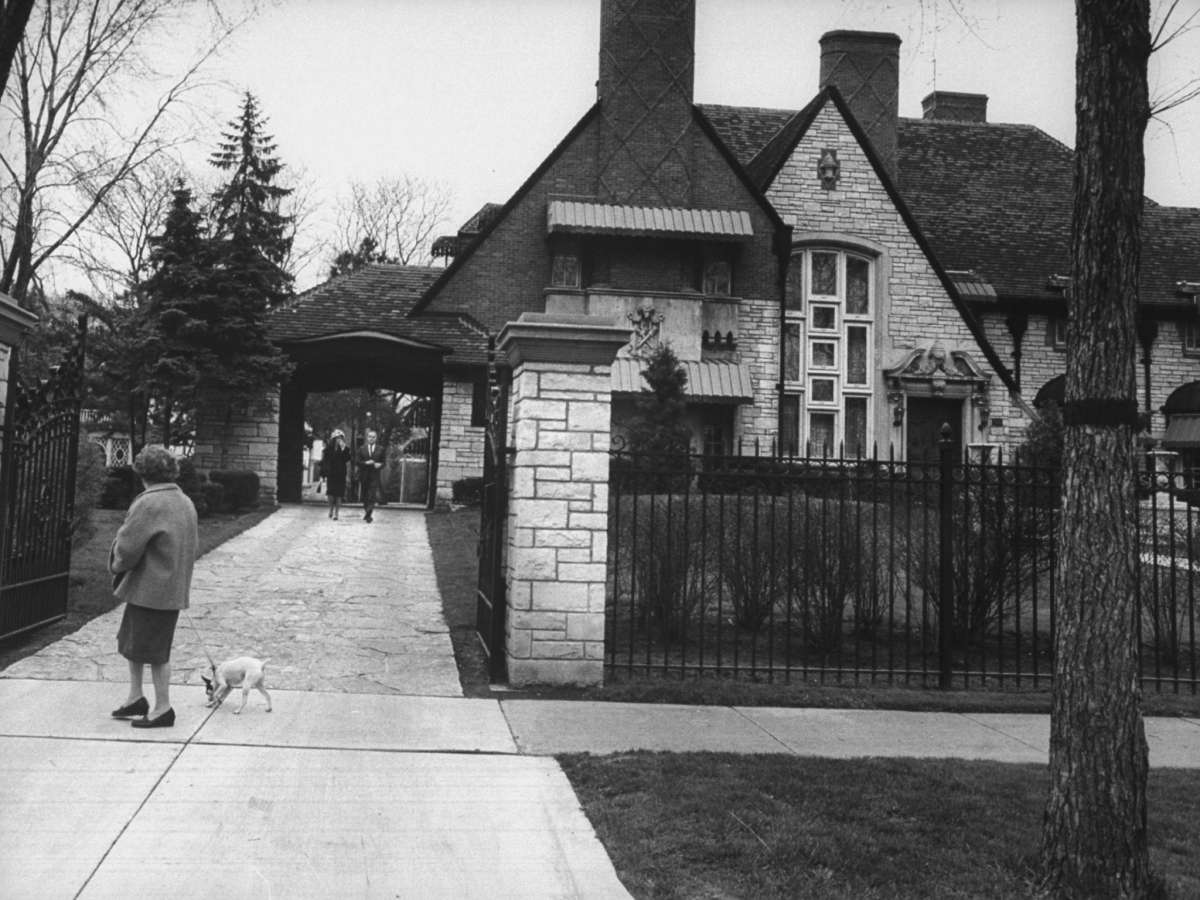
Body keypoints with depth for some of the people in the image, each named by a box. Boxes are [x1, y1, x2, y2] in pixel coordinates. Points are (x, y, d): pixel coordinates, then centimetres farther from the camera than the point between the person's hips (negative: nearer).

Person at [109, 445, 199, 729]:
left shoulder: (149, 504, -19)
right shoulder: (186, 503, 10)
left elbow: (127, 546, -18)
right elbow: (193, 545, 17)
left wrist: (118, 565, 2)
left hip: (151, 590, -9)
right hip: (174, 586, 9)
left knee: (153, 651, 2)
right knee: (130, 641, 21)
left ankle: (163, 710, 11)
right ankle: (136, 698, 28)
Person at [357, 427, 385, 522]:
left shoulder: (380, 449, 6)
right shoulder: (362, 449, 8)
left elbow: (383, 462, 8)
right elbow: (358, 462, 4)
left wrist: (379, 465, -13)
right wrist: (366, 463, -13)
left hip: (374, 476, -2)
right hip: (364, 476, 2)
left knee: (372, 496, -11)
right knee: (365, 496, 9)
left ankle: (368, 515, -13)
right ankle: (366, 512, 25)